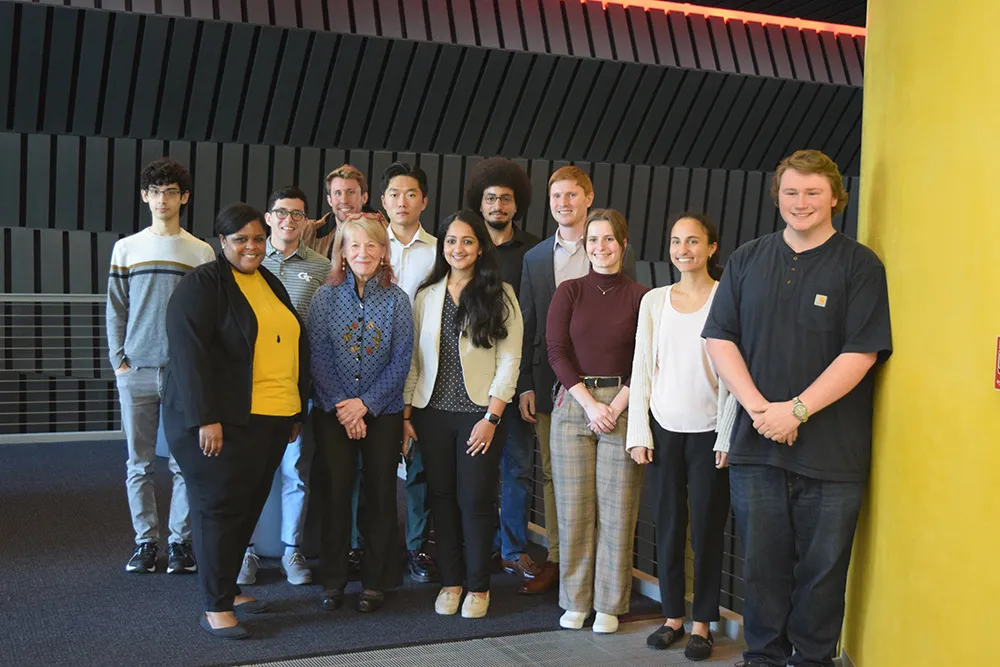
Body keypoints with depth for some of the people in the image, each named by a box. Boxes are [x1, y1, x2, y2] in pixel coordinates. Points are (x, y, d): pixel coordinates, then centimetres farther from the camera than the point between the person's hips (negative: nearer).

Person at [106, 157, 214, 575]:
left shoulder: (202, 253, 6)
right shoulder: (126, 249, 9)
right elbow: (116, 310, 8)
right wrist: (119, 361, 0)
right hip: (136, 372, 1)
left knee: (184, 463, 1)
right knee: (139, 464, 6)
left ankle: (180, 541, 12)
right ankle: (146, 541, 16)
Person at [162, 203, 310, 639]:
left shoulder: (271, 285, 16)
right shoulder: (204, 284, -8)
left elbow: (295, 348, 22)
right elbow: (189, 352, -16)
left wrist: (297, 411, 19)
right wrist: (206, 419, -21)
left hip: (272, 420, 7)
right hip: (222, 421, -7)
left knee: (248, 507, 11)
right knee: (220, 507, -3)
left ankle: (228, 586, 25)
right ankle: (216, 607, 5)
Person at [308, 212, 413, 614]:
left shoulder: (396, 299, 0)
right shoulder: (326, 297, 1)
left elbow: (401, 361, -4)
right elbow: (318, 357, -3)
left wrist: (366, 403, -11)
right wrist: (341, 406, -11)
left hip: (383, 413, 0)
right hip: (333, 413, 0)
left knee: (380, 495, 5)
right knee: (336, 493, 3)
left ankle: (375, 581, 17)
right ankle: (333, 580, 16)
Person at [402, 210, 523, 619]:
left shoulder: (499, 295, 0)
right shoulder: (427, 296, 10)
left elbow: (509, 361, -4)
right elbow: (413, 357, 9)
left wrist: (491, 417, -10)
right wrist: (406, 413, 3)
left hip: (480, 412, -3)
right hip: (434, 412, 3)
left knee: (476, 500, -1)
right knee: (442, 497, 7)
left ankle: (478, 587, 13)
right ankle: (450, 582, 20)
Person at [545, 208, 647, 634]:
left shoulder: (640, 297, 4)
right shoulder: (569, 292, 6)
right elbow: (556, 352, 0)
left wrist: (615, 406, -10)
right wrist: (590, 404, -8)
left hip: (623, 406, -1)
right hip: (573, 404, 1)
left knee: (617, 508, 1)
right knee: (573, 507, 4)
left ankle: (609, 605, 14)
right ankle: (575, 601, 17)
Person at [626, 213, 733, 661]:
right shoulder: (654, 301, 6)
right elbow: (642, 368, 7)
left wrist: (729, 436, -8)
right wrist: (639, 433, 3)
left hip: (709, 430, -3)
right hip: (664, 427, 3)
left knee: (707, 527, 3)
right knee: (668, 524, 8)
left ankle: (702, 624, 16)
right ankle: (673, 616, 21)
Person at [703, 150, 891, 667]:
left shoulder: (860, 266, -1)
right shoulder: (747, 260, 9)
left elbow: (861, 353, -9)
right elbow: (719, 338, 4)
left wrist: (797, 410, -15)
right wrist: (759, 408, -9)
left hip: (832, 451, -2)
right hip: (756, 446, 3)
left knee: (822, 568, 7)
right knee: (761, 564, 10)